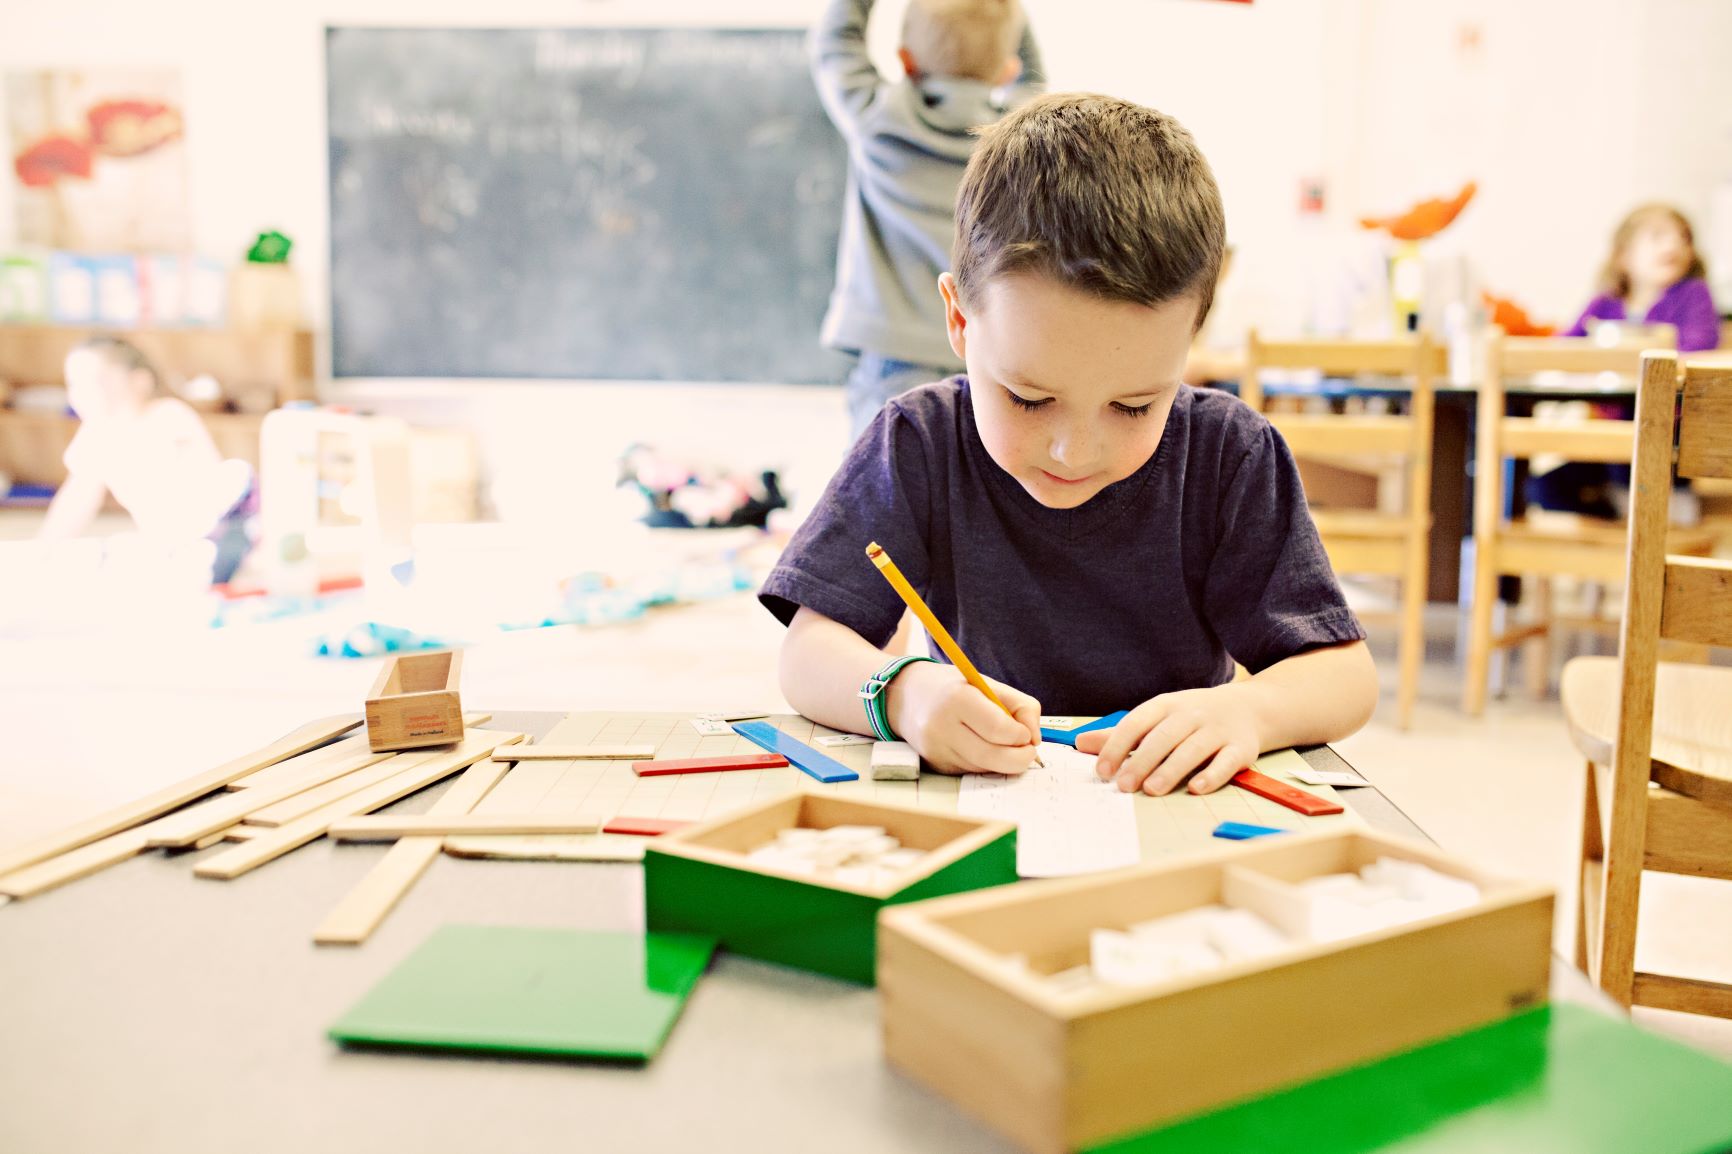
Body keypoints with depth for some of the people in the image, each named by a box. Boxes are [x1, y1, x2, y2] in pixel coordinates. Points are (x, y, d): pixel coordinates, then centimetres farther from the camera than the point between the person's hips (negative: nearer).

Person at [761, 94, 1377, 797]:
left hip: (1177, 812, 1)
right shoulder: (919, 445, -9)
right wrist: (902, 691, -33)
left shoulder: (1229, 455, -8)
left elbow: (1344, 673, -6)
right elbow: (808, 654, -13)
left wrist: (1247, 708, -27)